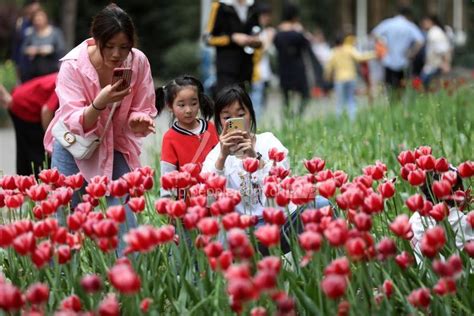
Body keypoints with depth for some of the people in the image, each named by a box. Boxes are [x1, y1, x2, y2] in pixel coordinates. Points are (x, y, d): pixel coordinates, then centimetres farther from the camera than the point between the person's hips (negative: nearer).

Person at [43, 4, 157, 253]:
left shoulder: (138, 62, -15)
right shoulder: (73, 65, -22)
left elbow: (143, 111, -4)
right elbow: (75, 125, -24)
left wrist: (139, 121, -28)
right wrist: (99, 103, -43)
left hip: (117, 146, 2)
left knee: (123, 217, -8)